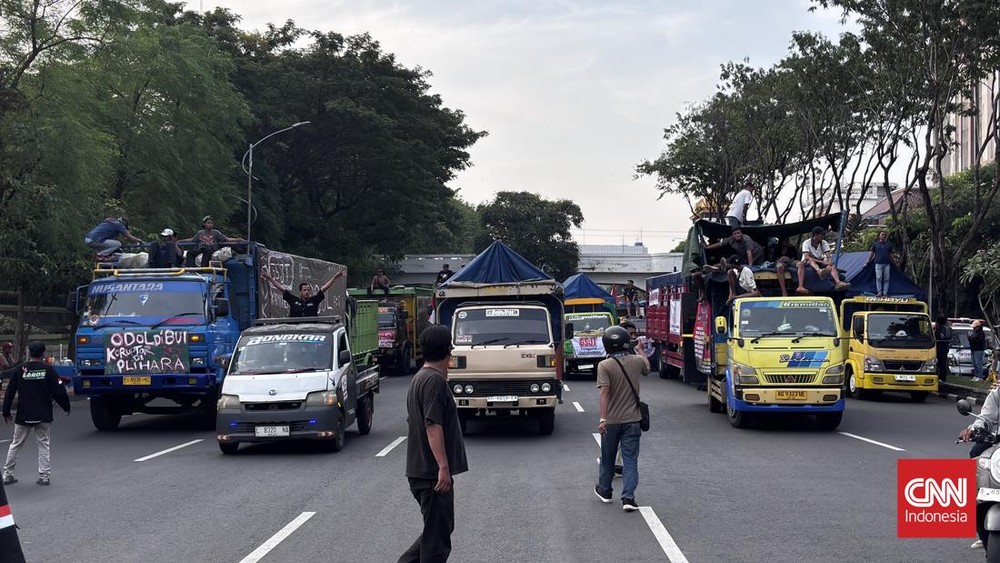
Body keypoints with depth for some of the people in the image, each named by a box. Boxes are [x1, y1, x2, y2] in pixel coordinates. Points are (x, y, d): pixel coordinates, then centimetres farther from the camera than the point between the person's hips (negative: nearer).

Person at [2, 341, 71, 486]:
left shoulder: (19, 370, -2)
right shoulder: (48, 370, -5)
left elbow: (9, 392, 2)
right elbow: (59, 392, -6)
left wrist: (6, 413, 12)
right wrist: (66, 407, 10)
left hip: (23, 416, 1)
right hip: (44, 416, -1)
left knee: (15, 445, 11)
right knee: (43, 445, 8)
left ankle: (7, 475, 14)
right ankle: (44, 476, 4)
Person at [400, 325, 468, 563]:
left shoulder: (419, 378, 15)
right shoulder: (435, 381, -16)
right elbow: (433, 426, -23)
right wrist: (443, 466, -27)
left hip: (419, 471, 10)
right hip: (433, 472, -10)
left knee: (439, 529, 18)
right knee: (437, 536, -3)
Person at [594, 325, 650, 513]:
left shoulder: (604, 366, -14)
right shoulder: (637, 361, -4)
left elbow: (604, 393, -21)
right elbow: (647, 370, 21)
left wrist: (602, 418, -23)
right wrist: (641, 351, 37)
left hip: (611, 420, -1)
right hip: (632, 419, 1)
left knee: (607, 458, 17)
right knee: (630, 460, 2)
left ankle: (604, 490, 34)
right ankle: (628, 497, -8)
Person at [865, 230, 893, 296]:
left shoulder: (888, 245, 15)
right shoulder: (875, 244, 9)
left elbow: (890, 254, 20)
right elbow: (871, 254, 11)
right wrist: (867, 262, 7)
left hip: (886, 264, 2)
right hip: (878, 264, -2)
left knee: (886, 279, -1)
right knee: (878, 278, -10)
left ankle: (885, 293, 2)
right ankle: (879, 292, -7)